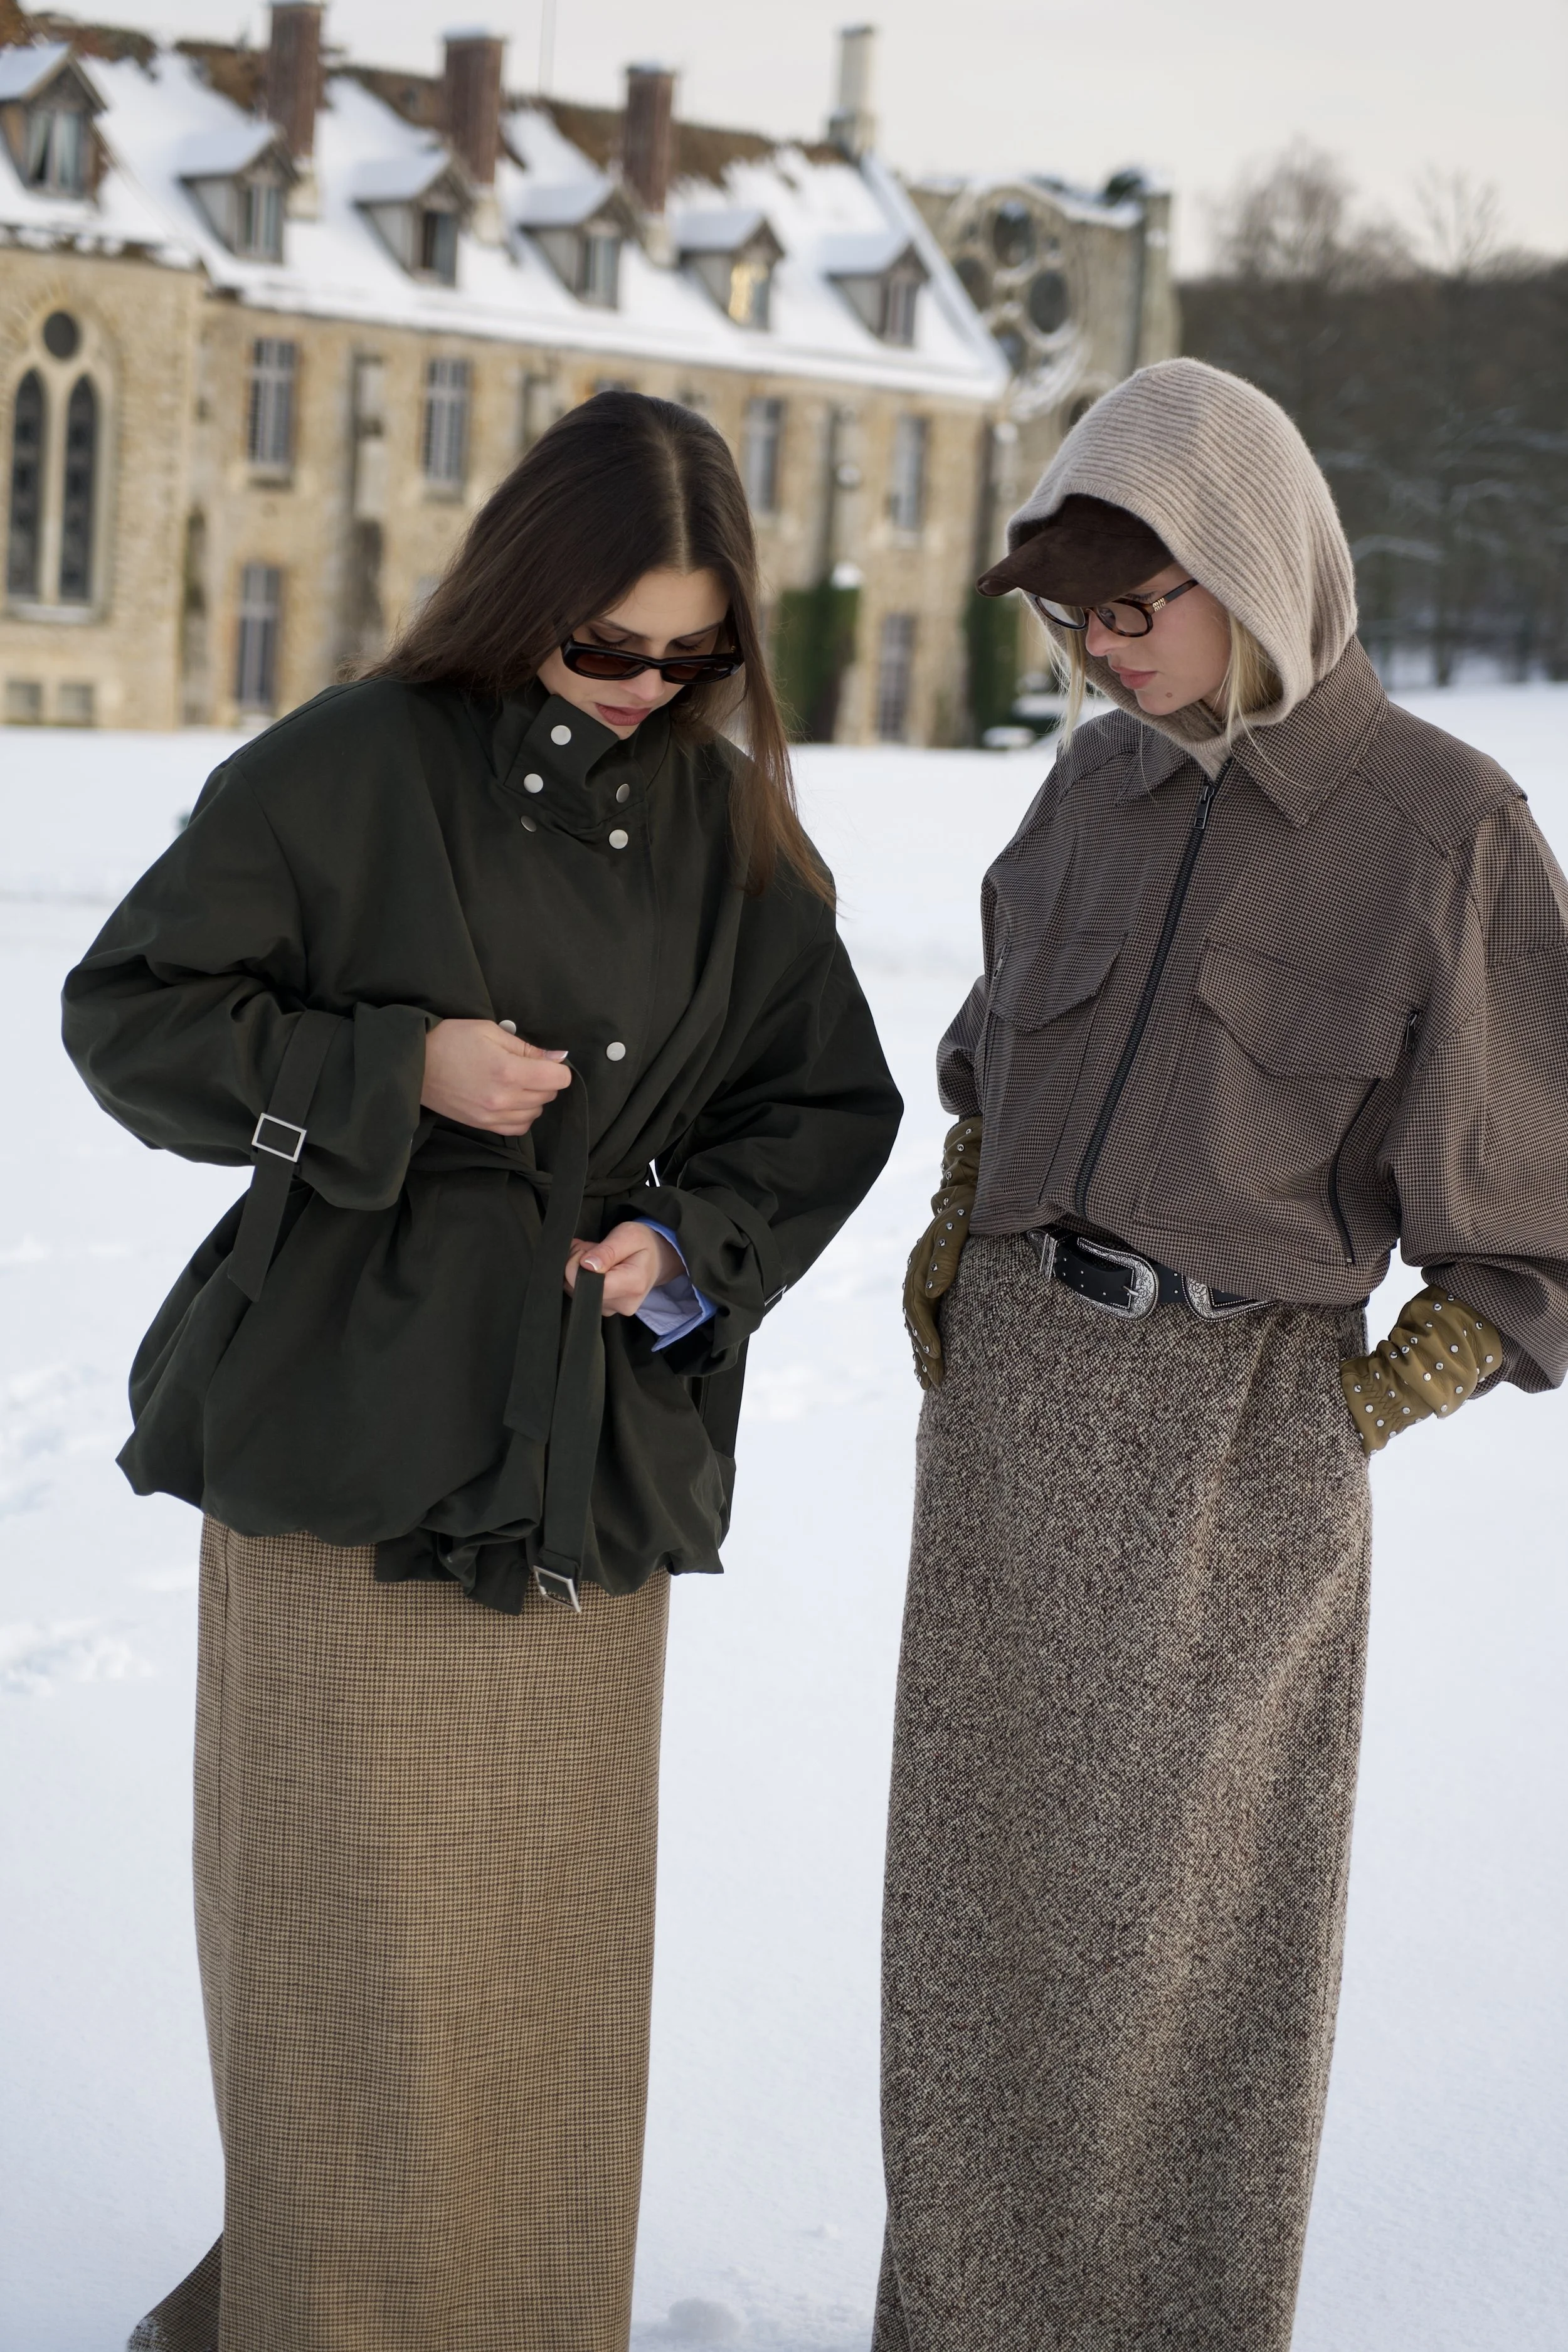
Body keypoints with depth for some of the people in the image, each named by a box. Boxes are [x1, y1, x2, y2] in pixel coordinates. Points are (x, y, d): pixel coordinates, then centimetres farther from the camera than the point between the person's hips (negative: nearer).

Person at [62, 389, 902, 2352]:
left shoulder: (727, 828, 7)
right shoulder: (350, 772, -5)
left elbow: (831, 1103, 13)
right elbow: (129, 1015, -3)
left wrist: (695, 1242, -5)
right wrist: (395, 1073, -15)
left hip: (591, 1460, 3)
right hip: (350, 1437, -3)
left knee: (556, 1947, 9)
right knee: (359, 1951, 1)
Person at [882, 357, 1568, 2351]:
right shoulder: (1100, 786, 5)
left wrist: (1361, 1410, -10)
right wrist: (951, 1241, 9)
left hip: (1237, 1435, -5)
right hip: (1010, 1386, 5)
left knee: (1193, 1913, 5)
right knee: (984, 1879, 11)